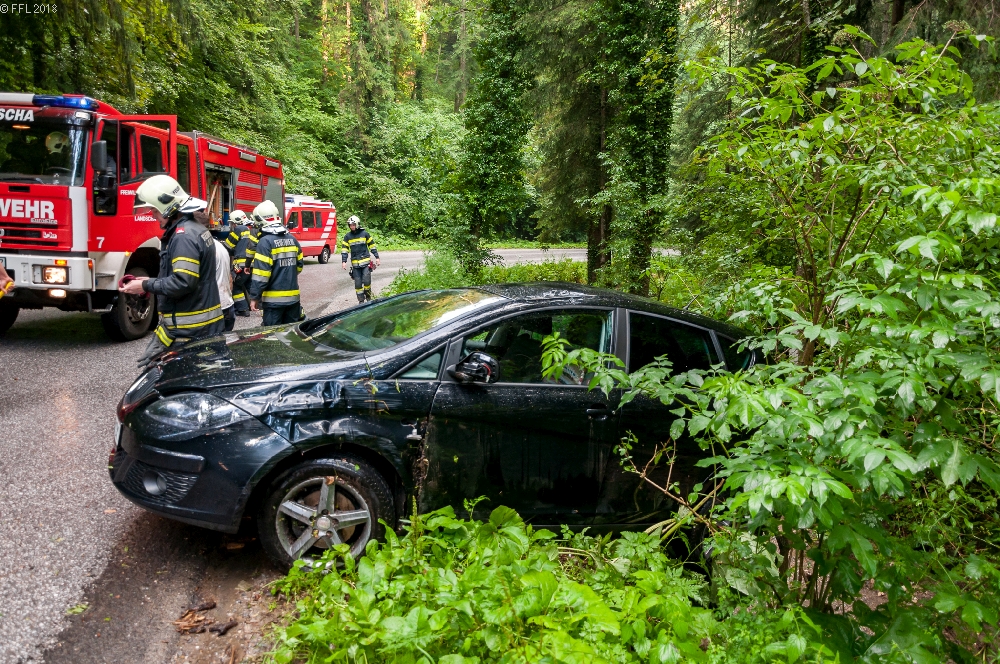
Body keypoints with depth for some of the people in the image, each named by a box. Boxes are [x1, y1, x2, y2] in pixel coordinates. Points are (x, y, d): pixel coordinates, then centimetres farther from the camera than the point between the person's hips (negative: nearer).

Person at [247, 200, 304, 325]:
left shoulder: (265, 242, -13)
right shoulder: (292, 239, 7)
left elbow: (261, 273, -17)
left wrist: (254, 297, -11)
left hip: (274, 299, -6)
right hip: (293, 296, 6)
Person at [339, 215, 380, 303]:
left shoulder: (365, 234, 2)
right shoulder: (347, 237, 6)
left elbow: (372, 245, 8)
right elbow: (344, 249, 6)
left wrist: (377, 257, 5)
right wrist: (344, 261, -4)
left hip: (366, 262, -2)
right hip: (355, 263, 2)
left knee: (366, 280, -14)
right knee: (358, 283, 1)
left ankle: (368, 296, 9)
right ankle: (361, 300, 11)